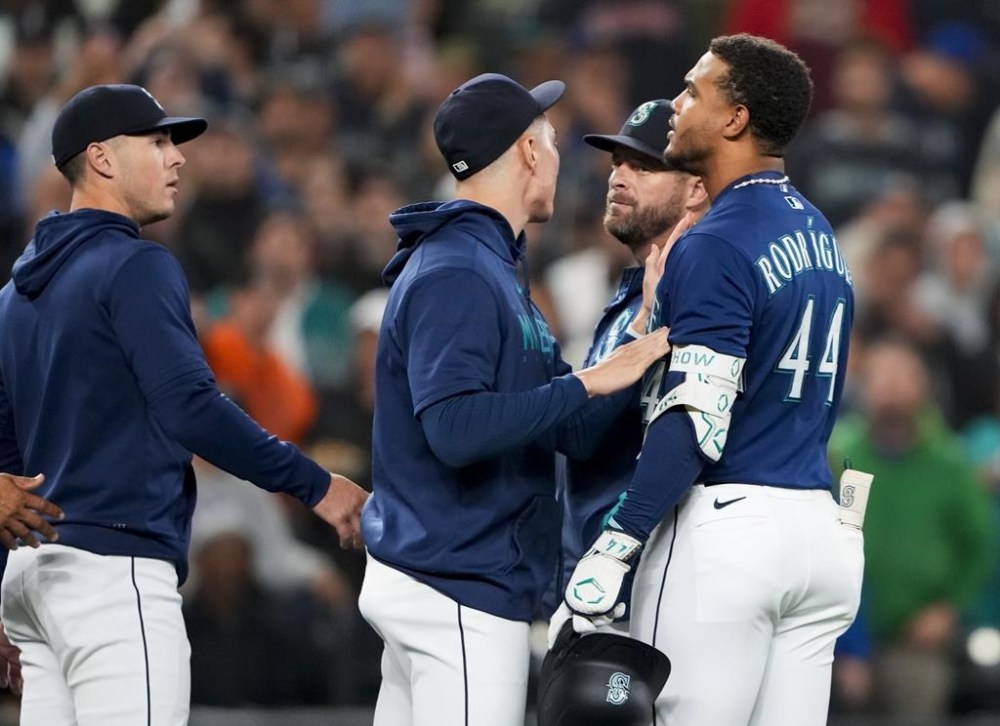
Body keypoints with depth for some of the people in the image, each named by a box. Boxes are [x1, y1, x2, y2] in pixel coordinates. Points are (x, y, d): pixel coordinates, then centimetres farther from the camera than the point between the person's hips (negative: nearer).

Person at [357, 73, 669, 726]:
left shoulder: (492, 267, 18)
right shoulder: (455, 274, -13)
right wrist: (586, 382, -22)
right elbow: (453, 427, -27)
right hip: (461, 594, -10)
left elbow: (574, 431, 14)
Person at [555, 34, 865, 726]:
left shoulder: (717, 247, -12)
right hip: (820, 531, 8)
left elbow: (695, 423, -19)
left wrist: (611, 552, -20)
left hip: (724, 534, -8)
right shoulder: (820, 235, 15)